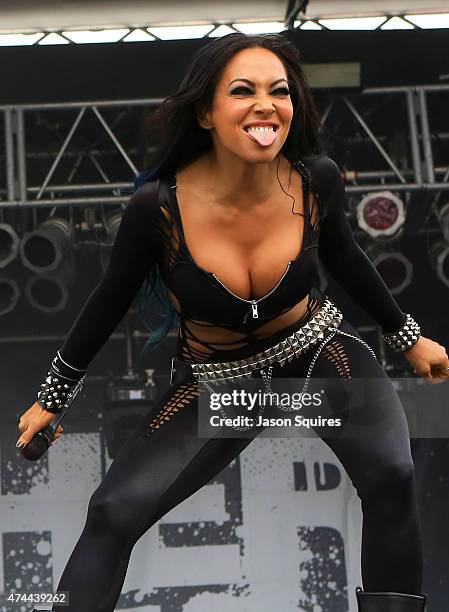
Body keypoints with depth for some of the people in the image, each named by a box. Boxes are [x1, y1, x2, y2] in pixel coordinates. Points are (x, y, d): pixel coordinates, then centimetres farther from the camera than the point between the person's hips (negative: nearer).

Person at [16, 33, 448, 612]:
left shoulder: (316, 178, -18)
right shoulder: (157, 207, -24)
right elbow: (111, 299, -4)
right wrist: (51, 396, 6)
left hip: (317, 353, 1)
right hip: (215, 383, -1)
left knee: (391, 474, -24)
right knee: (113, 512, -14)